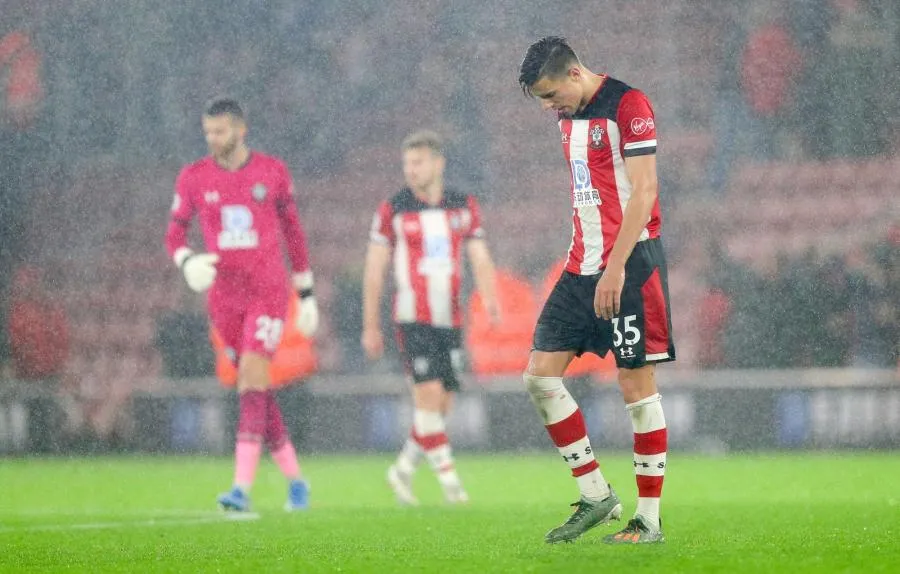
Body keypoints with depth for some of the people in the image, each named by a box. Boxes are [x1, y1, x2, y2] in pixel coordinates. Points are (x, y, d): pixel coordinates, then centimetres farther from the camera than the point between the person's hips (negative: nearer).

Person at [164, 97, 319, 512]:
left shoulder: (272, 172, 1)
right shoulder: (193, 178, 3)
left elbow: (293, 232, 10)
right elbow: (174, 234, 8)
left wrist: (306, 294, 12)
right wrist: (187, 261, -16)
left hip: (268, 291, -3)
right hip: (224, 298, 3)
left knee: (252, 374, -18)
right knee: (256, 388, 7)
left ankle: (242, 487, -24)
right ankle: (294, 478, 24)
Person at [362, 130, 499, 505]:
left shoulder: (464, 207, 7)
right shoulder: (392, 210, -2)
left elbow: (481, 261, 4)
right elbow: (374, 270, 1)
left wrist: (490, 299, -16)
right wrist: (371, 327, 0)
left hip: (450, 319, 4)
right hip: (413, 317, -4)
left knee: (442, 405, 4)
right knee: (430, 393, -17)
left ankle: (403, 470, 23)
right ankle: (448, 478, -11)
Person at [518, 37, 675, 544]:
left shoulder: (628, 104, -11)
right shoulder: (570, 118, 15)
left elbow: (643, 192, -17)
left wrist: (615, 268, -21)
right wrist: (579, 262, 19)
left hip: (630, 263, -9)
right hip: (584, 267, 9)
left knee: (638, 385, -4)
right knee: (541, 375, 0)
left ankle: (650, 520, 2)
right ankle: (597, 497, 8)